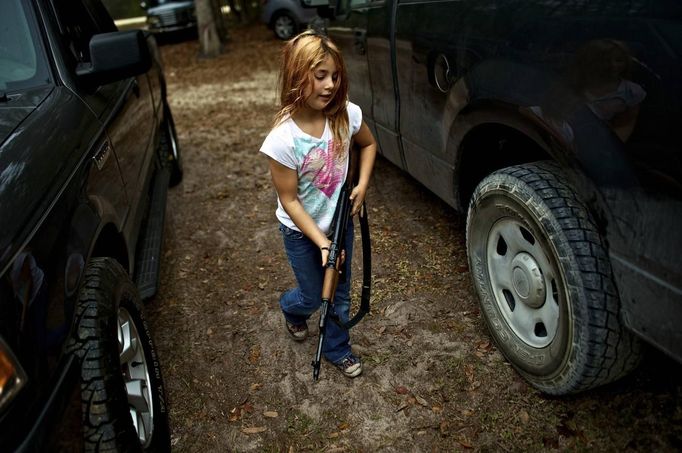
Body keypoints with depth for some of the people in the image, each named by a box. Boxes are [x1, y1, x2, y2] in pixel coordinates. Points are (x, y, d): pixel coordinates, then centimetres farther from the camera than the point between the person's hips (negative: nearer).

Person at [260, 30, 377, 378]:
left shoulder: (347, 115, -17)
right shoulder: (282, 139, -29)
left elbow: (368, 144, 5)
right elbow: (289, 200, -21)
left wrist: (362, 185, -8)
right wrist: (321, 243, -21)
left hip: (340, 221, 4)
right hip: (301, 231, -3)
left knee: (340, 294, 17)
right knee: (313, 297, 17)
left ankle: (337, 349, 44)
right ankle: (291, 309, 55)